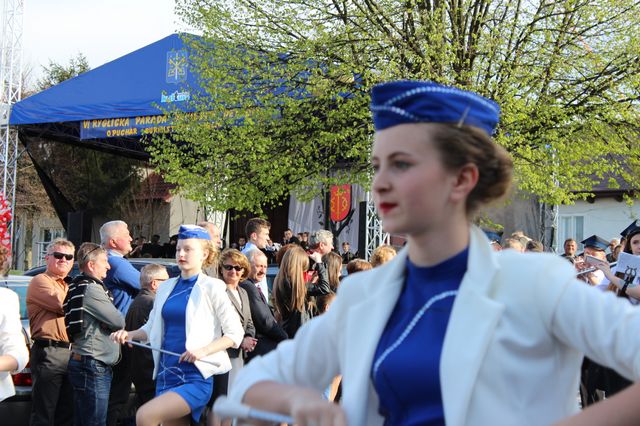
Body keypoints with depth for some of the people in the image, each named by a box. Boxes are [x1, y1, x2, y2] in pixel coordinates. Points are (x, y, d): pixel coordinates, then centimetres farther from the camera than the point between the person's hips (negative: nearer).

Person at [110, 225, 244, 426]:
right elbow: (152, 327, 21)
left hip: (195, 378, -6)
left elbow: (235, 333, -6)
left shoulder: (211, 287, -5)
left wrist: (203, 351, -18)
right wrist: (130, 334, 1)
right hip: (166, 375, 6)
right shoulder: (166, 288, 11)